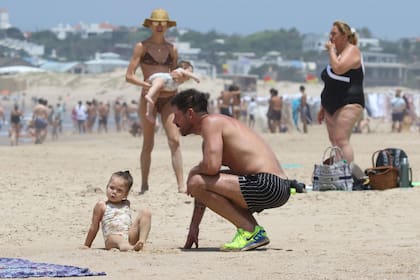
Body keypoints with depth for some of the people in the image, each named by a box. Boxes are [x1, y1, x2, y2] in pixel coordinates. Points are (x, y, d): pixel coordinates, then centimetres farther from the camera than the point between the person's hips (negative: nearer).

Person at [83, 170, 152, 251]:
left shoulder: (126, 204, 21)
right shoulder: (102, 205, 7)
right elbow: (94, 228, 12)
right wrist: (87, 245, 14)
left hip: (130, 238, 5)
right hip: (112, 241, -5)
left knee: (145, 213, -10)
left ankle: (141, 241, -28)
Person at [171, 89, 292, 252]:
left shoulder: (210, 122, -5)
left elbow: (211, 166, -22)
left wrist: (194, 171, 1)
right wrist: (194, 226, 30)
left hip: (267, 186, -10)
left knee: (196, 182, -17)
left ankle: (251, 231, -9)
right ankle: (254, 230, 13)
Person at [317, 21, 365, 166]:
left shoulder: (352, 51, -6)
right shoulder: (337, 53, 21)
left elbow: (338, 68, -25)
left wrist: (331, 50, -11)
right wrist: (323, 107, 25)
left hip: (348, 104, -10)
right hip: (332, 107, 10)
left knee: (341, 140, -20)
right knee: (335, 142, 5)